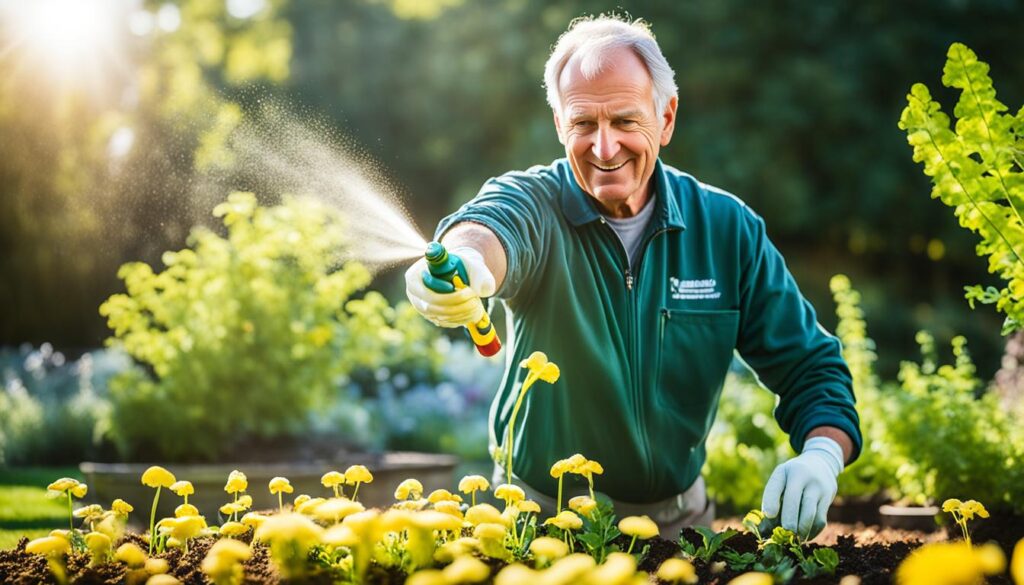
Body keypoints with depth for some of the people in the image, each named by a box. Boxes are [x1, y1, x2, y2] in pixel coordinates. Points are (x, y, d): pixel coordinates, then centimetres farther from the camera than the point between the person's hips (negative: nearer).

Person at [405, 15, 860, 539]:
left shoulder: (727, 227, -2)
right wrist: (467, 261, -59)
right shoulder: (534, 202, -9)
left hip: (678, 519, 2)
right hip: (541, 517, -2)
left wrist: (822, 455, -20)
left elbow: (811, 367, 1)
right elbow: (493, 223, -35)